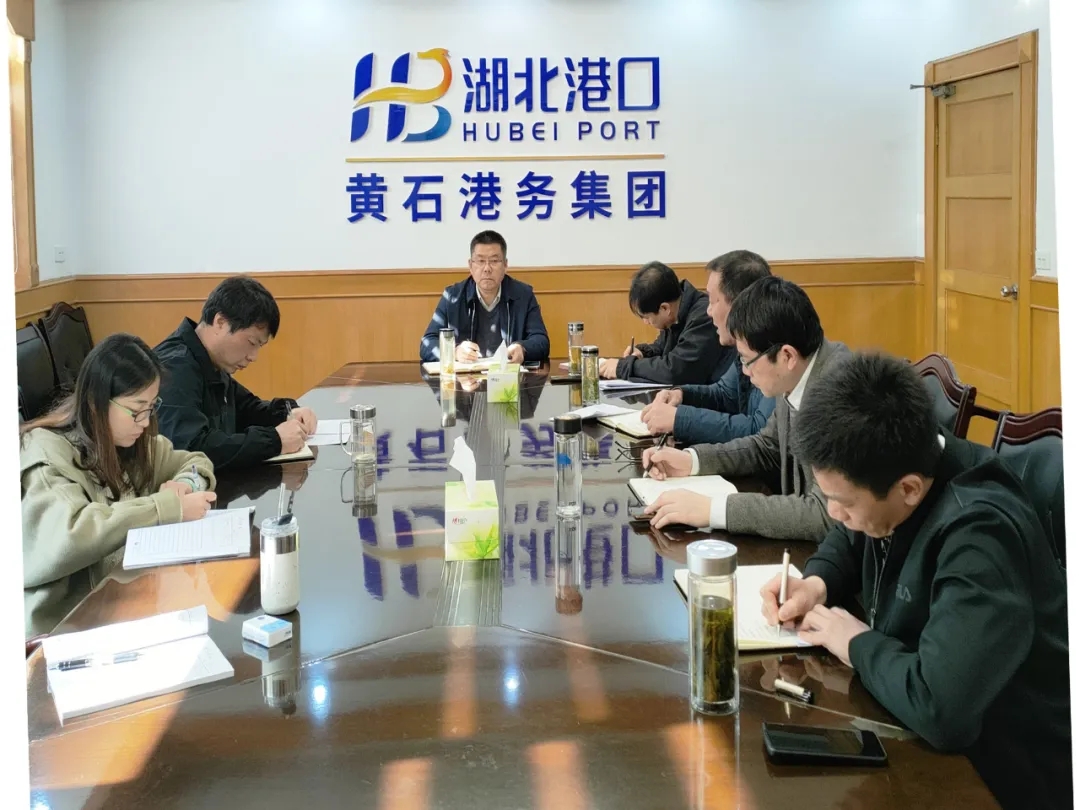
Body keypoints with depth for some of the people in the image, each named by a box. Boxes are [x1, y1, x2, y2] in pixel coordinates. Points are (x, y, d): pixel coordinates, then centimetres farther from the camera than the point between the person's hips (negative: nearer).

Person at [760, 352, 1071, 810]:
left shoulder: (979, 534, -32)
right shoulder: (887, 477, -7)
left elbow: (938, 709, -43)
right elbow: (849, 538, 17)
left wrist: (858, 645, -24)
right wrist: (817, 582, -5)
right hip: (926, 738, 7)